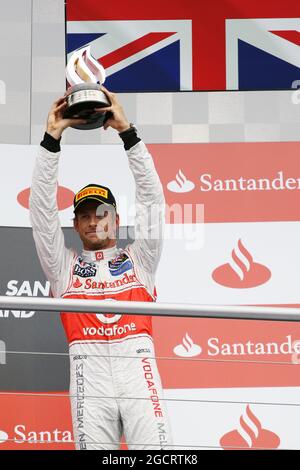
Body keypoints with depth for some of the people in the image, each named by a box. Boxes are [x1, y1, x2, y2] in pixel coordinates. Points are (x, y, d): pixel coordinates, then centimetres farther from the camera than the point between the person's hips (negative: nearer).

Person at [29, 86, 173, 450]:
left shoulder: (139, 258, 23)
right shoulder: (64, 265, 24)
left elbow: (152, 196, 15)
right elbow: (41, 206, 16)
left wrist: (126, 131, 8)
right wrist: (51, 139, 9)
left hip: (138, 365, 0)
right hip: (89, 369, 1)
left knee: (157, 448, -15)